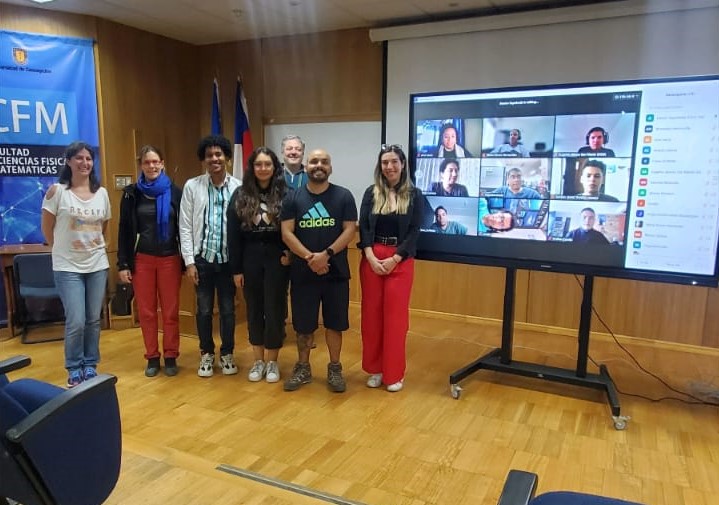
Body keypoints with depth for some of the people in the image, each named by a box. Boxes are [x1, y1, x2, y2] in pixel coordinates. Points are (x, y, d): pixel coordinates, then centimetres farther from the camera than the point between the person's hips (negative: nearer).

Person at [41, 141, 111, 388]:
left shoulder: (102, 193, 4)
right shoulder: (57, 191, -7)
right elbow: (47, 229, 0)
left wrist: (94, 246, 12)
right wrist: (64, 249, 8)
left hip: (98, 265, 3)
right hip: (67, 267, -3)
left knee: (93, 320, 8)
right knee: (76, 322, -5)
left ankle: (90, 365, 24)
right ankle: (74, 369, 15)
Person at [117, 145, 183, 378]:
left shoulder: (175, 192, -1)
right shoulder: (132, 193, 2)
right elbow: (124, 230, 3)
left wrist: (186, 262, -1)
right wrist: (123, 264, -1)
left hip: (170, 258, -1)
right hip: (142, 259, 1)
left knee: (170, 310, 4)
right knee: (146, 311, 7)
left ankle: (171, 357, 16)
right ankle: (152, 357, 19)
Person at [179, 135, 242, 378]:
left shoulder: (238, 187, -4)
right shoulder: (192, 186, -2)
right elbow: (185, 227, -1)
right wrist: (189, 261, -5)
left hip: (228, 259, 0)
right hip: (202, 258, 1)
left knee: (228, 309, 10)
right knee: (204, 310, 11)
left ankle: (227, 353, 27)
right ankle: (207, 354, 28)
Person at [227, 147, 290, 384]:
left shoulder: (285, 194, -3)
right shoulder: (240, 195, 2)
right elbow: (233, 234, 1)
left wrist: (289, 254, -12)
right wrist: (236, 268, -1)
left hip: (277, 258, -2)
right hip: (250, 258, 2)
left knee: (274, 309, 4)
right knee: (254, 309, 10)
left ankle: (272, 362, 19)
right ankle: (258, 360, 24)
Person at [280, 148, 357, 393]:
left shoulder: (344, 196, 1)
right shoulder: (293, 197, 4)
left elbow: (350, 230, -5)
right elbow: (286, 233, -3)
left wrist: (326, 254, -18)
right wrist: (309, 257, -16)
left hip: (336, 272, 0)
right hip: (302, 272, 1)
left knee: (334, 323, 8)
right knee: (303, 324, 9)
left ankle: (334, 368, 24)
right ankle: (303, 368, 26)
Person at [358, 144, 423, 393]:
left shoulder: (414, 195, 1)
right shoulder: (371, 193, 6)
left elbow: (414, 231, -3)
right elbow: (363, 227, 1)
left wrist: (394, 259, -12)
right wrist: (371, 257, -12)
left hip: (400, 260, -2)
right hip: (371, 259, 2)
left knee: (395, 315, 1)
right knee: (371, 313, 6)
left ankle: (394, 373, 13)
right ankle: (375, 369, 20)